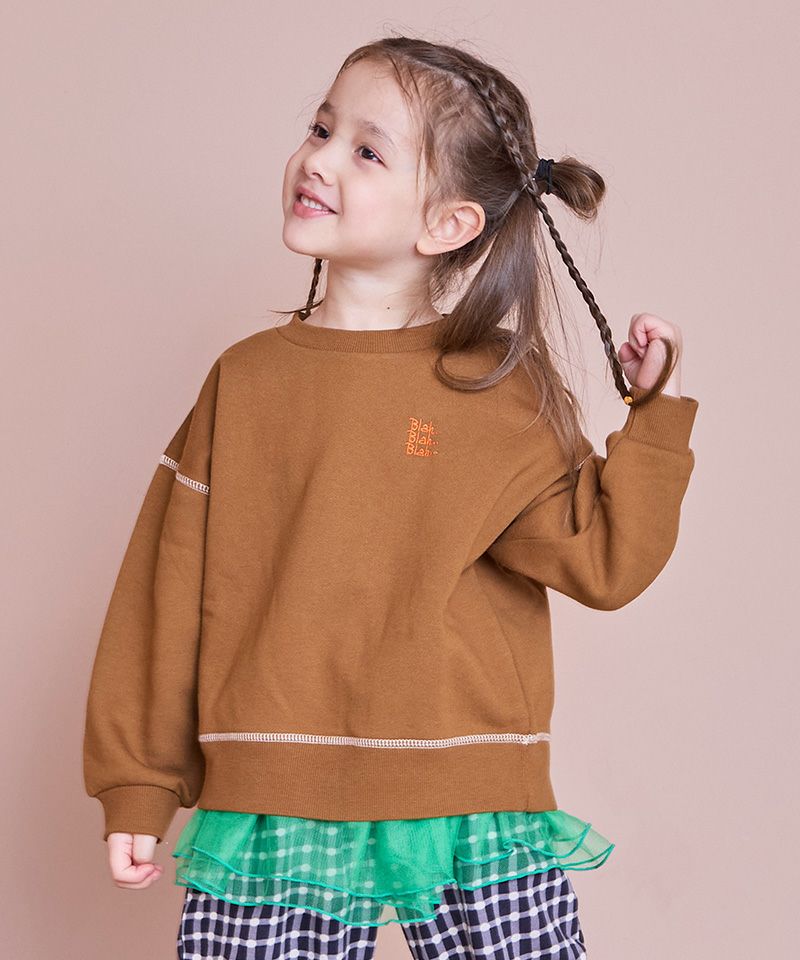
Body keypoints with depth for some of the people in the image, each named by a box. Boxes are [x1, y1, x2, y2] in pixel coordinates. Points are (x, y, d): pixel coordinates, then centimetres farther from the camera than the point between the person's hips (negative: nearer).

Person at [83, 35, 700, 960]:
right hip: (272, 822, 1)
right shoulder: (245, 378, 4)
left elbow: (602, 558, -2)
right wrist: (138, 787, 6)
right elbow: (169, 587, 6)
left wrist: (657, 417, -9)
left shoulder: (499, 394, 0)